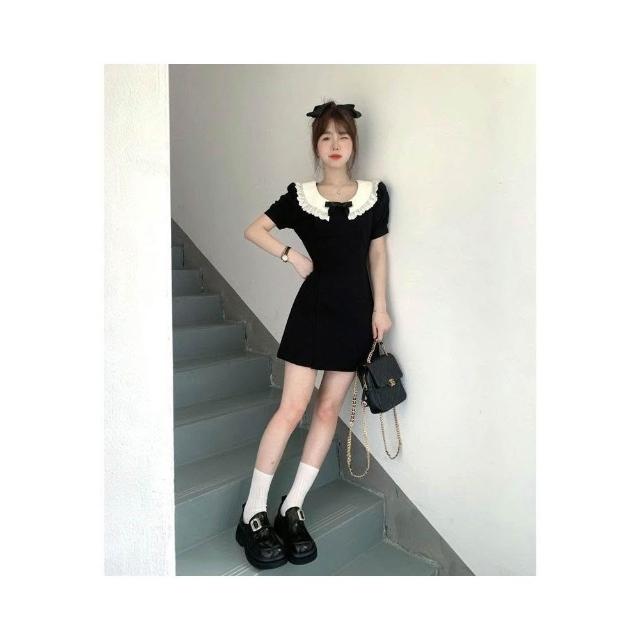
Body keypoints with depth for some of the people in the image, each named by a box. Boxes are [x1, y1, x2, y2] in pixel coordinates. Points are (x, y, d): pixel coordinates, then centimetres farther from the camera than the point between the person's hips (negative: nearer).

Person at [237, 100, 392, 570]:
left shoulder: (374, 194, 6)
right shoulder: (300, 196, 2)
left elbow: (378, 253, 7)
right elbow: (253, 230, 3)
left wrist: (380, 307, 0)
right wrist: (291, 254, -11)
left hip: (357, 312, 3)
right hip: (314, 309, -2)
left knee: (329, 409, 5)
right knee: (292, 409, -5)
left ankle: (292, 508, 19)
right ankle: (253, 513, 9)